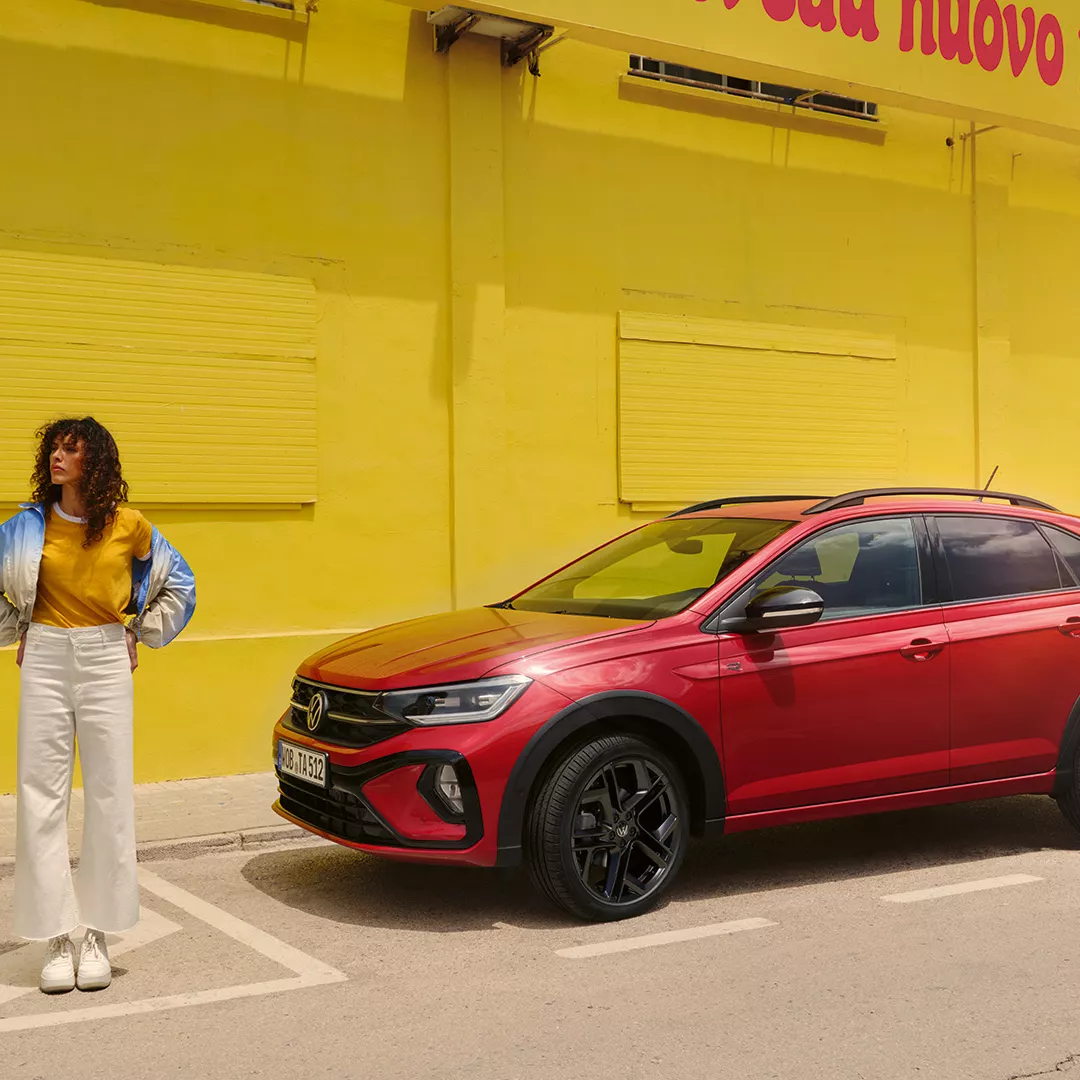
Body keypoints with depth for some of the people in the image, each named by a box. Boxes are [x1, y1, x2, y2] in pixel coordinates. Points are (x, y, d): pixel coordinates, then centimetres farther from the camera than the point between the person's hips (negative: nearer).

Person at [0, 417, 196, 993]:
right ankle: (56, 940, 7)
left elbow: (179, 584, 14)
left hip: (106, 663, -1)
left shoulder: (129, 526, 0)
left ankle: (98, 935, 12)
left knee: (109, 795, 1)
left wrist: (140, 636, 10)